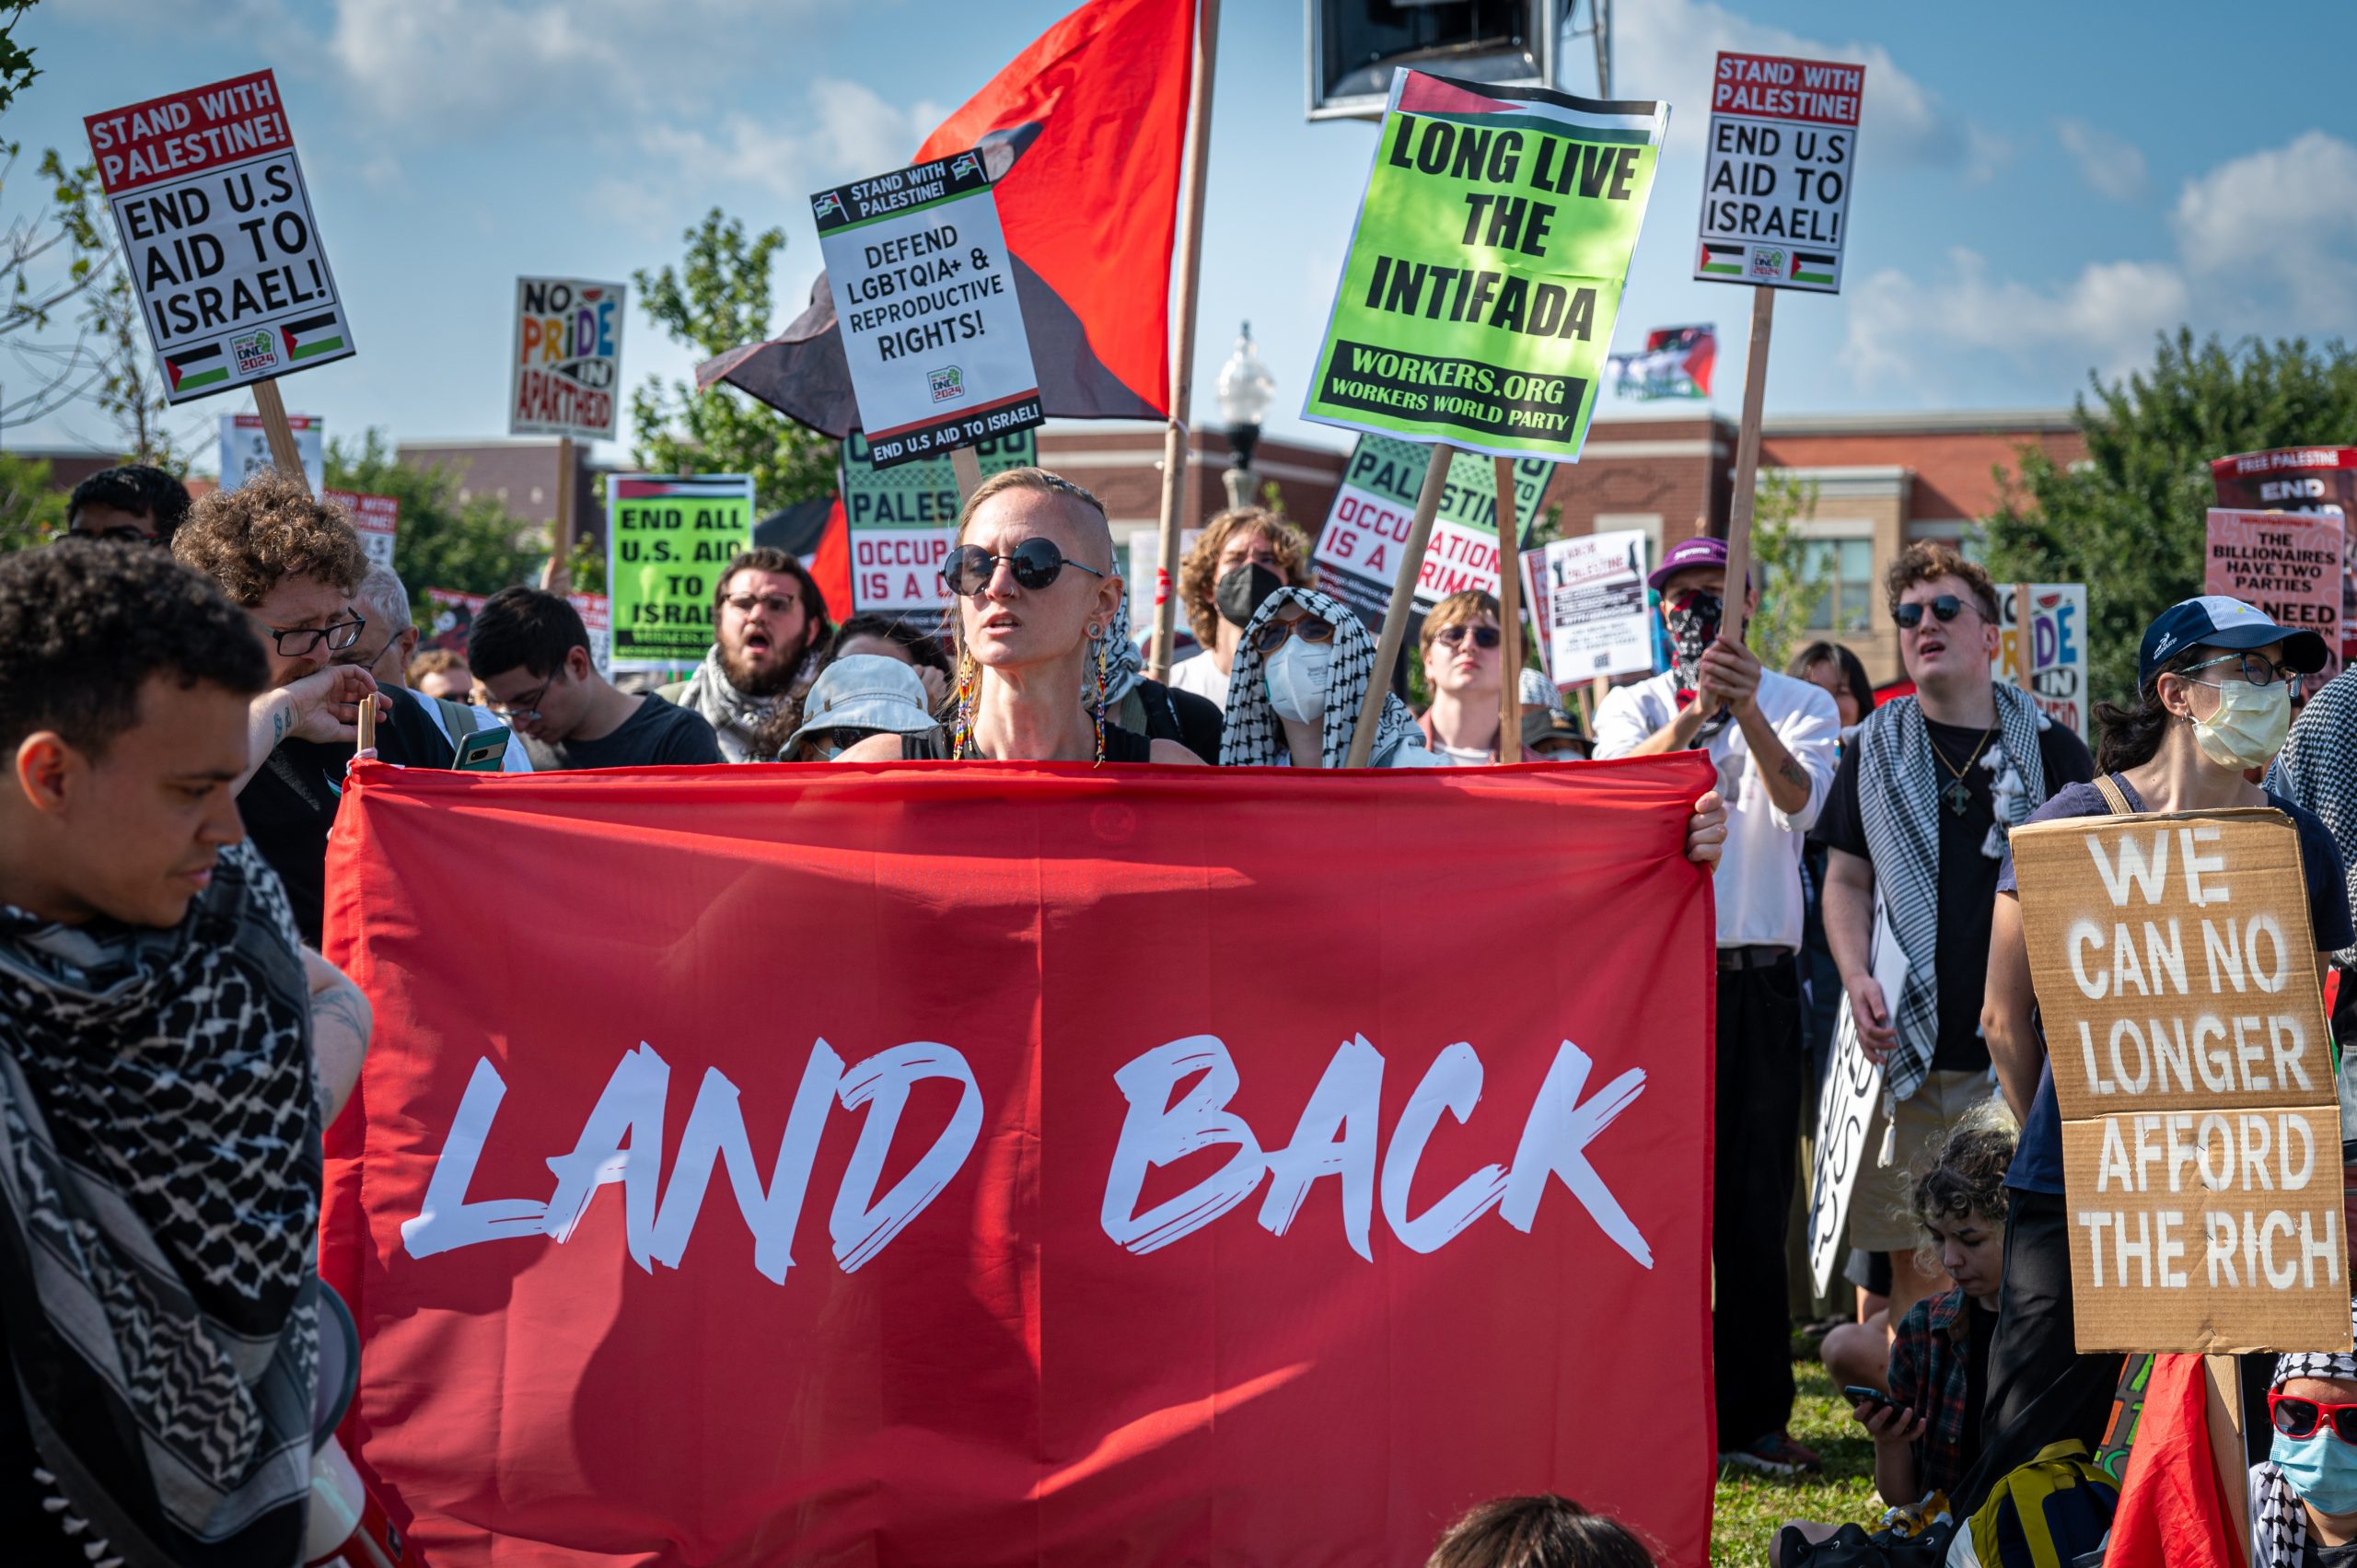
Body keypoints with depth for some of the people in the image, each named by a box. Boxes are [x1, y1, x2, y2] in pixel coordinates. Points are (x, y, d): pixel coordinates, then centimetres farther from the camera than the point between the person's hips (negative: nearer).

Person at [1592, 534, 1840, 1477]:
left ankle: (1752, 1416, 8)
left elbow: (1799, 797, -13)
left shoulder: (1800, 705, 8)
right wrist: (1694, 713, -30)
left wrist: (1748, 712, -32)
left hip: (1757, 976, 0)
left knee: (1756, 1198, 2)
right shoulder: (1632, 706, 10)